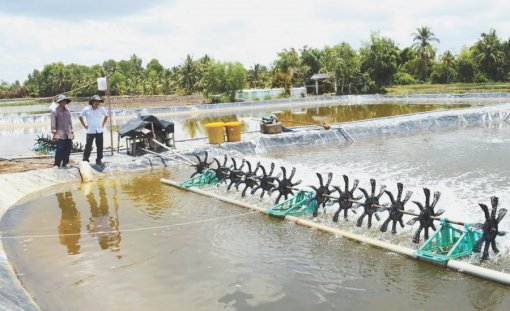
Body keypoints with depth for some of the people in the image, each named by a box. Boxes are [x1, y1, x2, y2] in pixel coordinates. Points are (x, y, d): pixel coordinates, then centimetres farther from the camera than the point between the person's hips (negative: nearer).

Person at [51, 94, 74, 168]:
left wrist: (72, 132, 15)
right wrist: (54, 133, -12)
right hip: (60, 134, -5)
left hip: (68, 134, 6)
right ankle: (56, 164, 0)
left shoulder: (67, 111, 14)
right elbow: (53, 123, -6)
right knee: (60, 150, -9)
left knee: (68, 149, 5)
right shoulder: (55, 111, -2)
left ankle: (65, 164, 16)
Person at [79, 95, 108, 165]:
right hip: (90, 131, -2)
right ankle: (85, 160, 9)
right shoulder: (86, 109, -3)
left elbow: (106, 116, 20)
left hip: (99, 131, 3)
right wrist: (84, 125, 4)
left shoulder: (101, 109, 3)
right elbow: (81, 117, 10)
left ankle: (99, 160, 16)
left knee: (100, 146, 5)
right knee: (88, 146, -1)